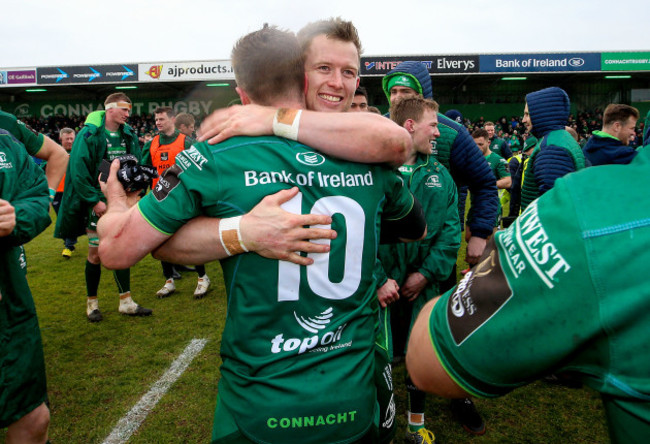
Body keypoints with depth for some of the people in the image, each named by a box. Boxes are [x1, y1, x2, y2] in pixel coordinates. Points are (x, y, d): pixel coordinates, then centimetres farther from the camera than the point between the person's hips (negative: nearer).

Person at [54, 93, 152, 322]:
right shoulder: (89, 135, -10)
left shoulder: (128, 135, 5)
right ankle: (92, 303, 19)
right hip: (98, 204, -5)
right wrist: (95, 200, -16)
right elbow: (78, 171, -14)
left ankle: (126, 302, 15)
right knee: (96, 254, 2)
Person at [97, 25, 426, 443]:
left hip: (260, 410, -2)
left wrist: (117, 201, 12)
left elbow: (116, 251, -8)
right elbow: (418, 230, 14)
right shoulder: (371, 160, -5)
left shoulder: (213, 158, -15)